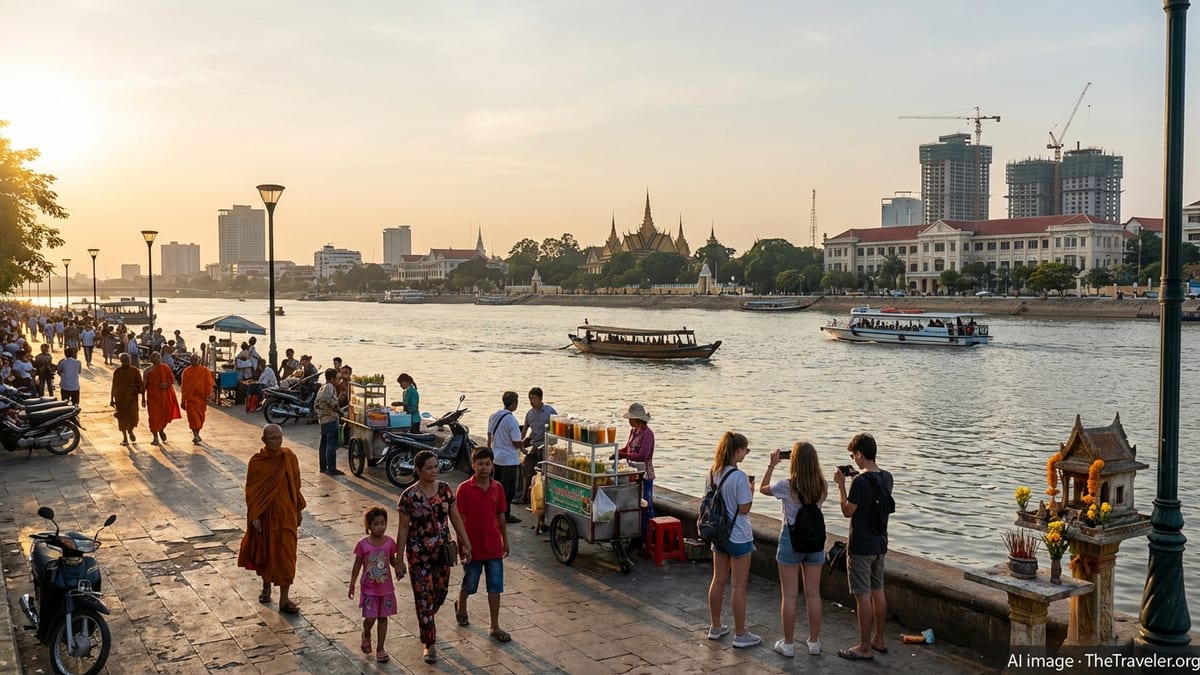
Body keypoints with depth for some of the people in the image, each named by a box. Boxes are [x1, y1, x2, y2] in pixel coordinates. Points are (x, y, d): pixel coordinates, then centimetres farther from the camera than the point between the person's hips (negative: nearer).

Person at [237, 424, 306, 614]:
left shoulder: (289, 457, -4)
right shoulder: (257, 461, -10)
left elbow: (295, 484, 4)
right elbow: (251, 490, -6)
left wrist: (299, 509, 7)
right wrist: (254, 516, -10)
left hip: (286, 513, 1)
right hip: (266, 513, -1)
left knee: (285, 554, 1)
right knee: (265, 550, 14)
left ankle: (284, 599, 6)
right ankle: (266, 587, 39)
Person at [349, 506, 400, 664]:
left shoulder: (389, 542, -6)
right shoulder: (363, 545, -12)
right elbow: (357, 566, -3)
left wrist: (398, 568, -17)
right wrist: (352, 586, 0)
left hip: (386, 588, 2)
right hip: (369, 589, -2)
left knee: (383, 618, 9)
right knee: (370, 618, -4)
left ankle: (380, 649, 21)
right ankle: (366, 635, 30)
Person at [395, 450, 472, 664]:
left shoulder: (445, 489, -4)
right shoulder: (409, 496, -14)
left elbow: (455, 518, 5)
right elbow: (403, 529, -9)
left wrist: (466, 544, 5)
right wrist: (400, 561, -8)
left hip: (443, 549, 4)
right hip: (419, 552, -4)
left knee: (441, 591, 16)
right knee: (424, 596, 2)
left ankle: (426, 623, 46)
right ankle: (430, 644, 13)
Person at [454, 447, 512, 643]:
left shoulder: (497, 488, -1)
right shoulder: (464, 489, -12)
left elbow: (501, 516, 8)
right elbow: (459, 520, -9)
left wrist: (505, 541, 11)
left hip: (494, 546, 3)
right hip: (473, 547, -3)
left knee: (495, 587, 5)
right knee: (469, 584, 15)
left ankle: (495, 627, 14)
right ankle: (461, 606, 46)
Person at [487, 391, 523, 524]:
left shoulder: (493, 416, 4)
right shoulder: (511, 420, -19)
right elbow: (517, 443, -18)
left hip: (495, 457, 8)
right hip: (509, 459, -7)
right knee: (509, 489, 3)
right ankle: (506, 515, 8)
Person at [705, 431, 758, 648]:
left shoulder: (713, 473, 0)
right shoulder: (739, 477, -22)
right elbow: (744, 509, -18)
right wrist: (751, 492, -3)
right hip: (738, 536, -7)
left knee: (718, 581, 17)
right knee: (738, 586, 3)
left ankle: (715, 627, 28)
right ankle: (740, 635, 12)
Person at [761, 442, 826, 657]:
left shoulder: (787, 485, -18)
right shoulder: (823, 485, -8)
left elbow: (763, 488, 1)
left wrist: (772, 465, 7)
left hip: (791, 540, -4)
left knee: (789, 595, 6)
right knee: (813, 594, 13)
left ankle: (788, 644, 15)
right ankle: (814, 643, 23)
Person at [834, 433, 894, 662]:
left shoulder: (860, 481, -21)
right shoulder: (886, 478, 4)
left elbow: (848, 511, -15)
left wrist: (841, 484, -8)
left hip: (861, 546, -8)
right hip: (880, 543, 8)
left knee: (863, 595, -1)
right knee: (877, 591, 17)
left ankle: (865, 647, 5)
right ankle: (879, 640, 28)